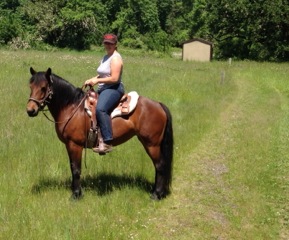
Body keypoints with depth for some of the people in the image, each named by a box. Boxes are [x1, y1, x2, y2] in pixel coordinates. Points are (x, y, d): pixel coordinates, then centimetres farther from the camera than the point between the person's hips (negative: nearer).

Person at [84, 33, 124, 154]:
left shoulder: (115, 58, -10)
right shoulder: (106, 57, 20)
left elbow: (114, 79, -20)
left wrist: (97, 81, -15)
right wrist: (91, 80, 9)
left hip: (114, 89, -11)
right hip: (103, 89, 11)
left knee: (100, 109, -35)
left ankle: (107, 142, -38)